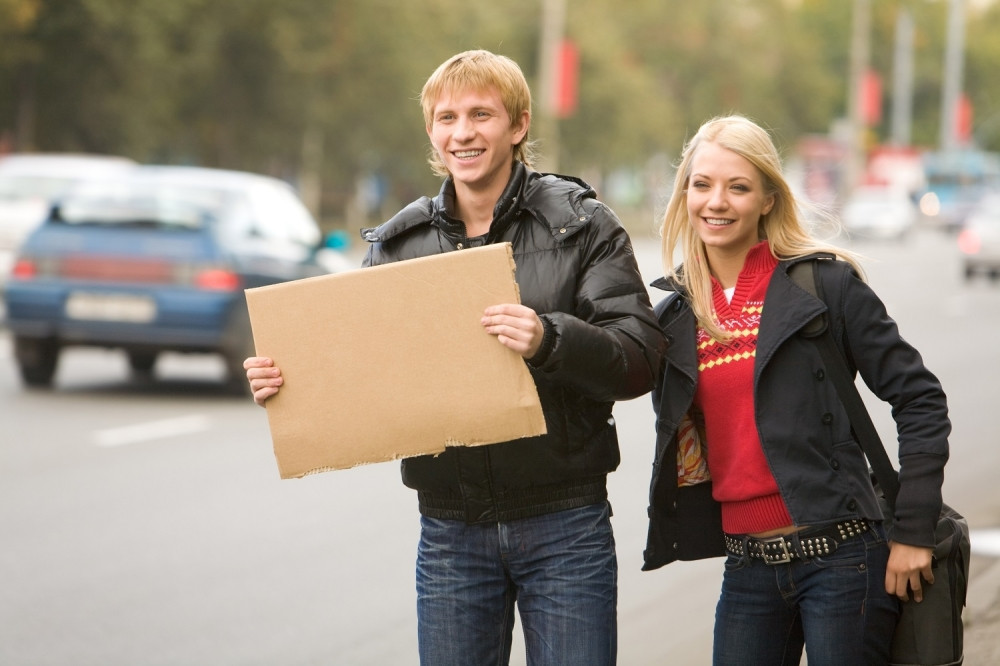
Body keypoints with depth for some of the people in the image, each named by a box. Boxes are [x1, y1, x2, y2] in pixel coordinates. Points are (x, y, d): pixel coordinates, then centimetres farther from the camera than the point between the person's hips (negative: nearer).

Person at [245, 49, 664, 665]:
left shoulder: (581, 223, -3)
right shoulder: (398, 243, 7)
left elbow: (641, 357, -11)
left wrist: (550, 341, -28)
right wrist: (285, 380, -10)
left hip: (563, 528, -3)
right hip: (452, 533, 3)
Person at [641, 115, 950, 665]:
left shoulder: (827, 284, -5)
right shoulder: (674, 317, 10)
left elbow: (919, 400, -5)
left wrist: (912, 533, -8)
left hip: (840, 557, -5)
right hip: (747, 569, 5)